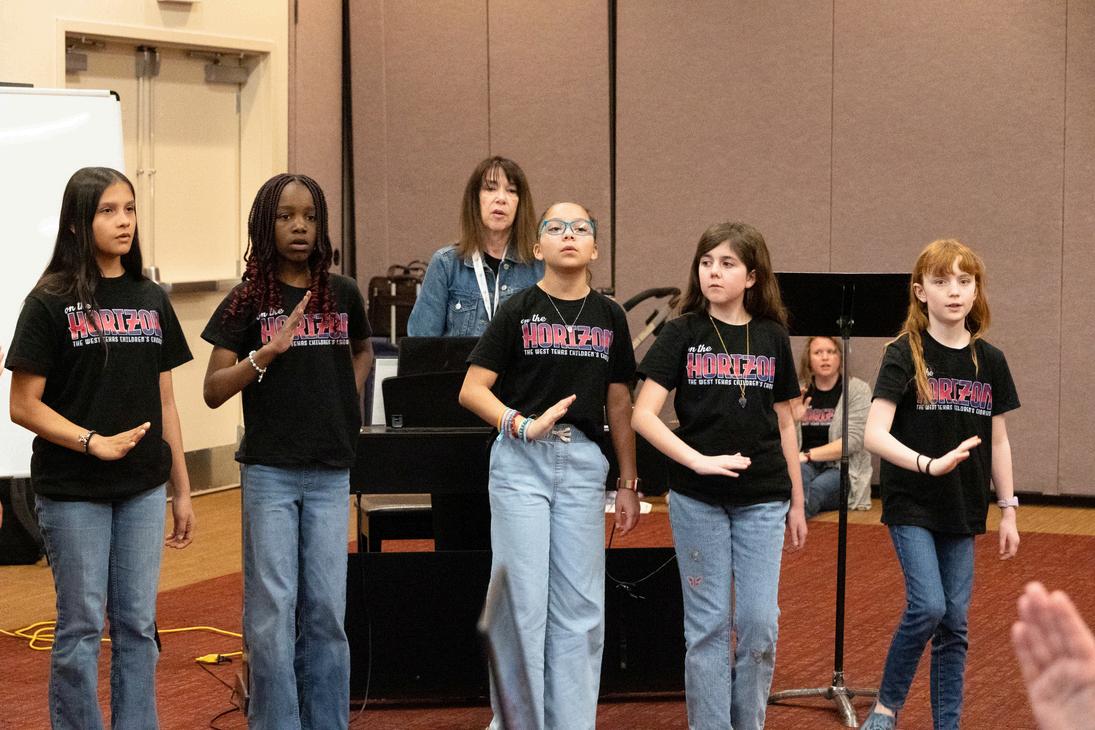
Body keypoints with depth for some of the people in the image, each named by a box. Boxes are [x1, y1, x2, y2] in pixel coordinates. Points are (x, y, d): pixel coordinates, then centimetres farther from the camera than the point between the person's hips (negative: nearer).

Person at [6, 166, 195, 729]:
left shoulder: (151, 301, 8)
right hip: (72, 493, -4)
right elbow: (23, 406, -9)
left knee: (138, 626, 9)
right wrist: (93, 441, -20)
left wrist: (182, 491, 12)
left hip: (143, 491, 4)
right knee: (81, 627, 3)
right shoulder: (51, 303, -6)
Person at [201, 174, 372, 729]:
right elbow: (213, 391, -7)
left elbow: (362, 350, 27)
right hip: (270, 471, -2)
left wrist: (348, 403, 11)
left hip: (330, 473, 3)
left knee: (326, 612, 6)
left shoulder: (341, 294, 6)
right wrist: (266, 352, -21)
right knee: (272, 612, -2)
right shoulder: (247, 301, -2)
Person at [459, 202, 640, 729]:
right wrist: (523, 425, -21)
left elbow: (618, 405, 13)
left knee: (580, 607, 6)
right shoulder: (518, 311, -1)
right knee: (523, 601, -2)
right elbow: (472, 390, -5)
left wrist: (628, 483, 11)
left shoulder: (609, 317, 9)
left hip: (583, 463, 3)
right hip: (521, 462, -3)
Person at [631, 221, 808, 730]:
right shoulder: (682, 334, -2)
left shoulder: (773, 338, 4)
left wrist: (797, 502, 12)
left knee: (759, 621, 0)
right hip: (697, 500, -1)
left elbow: (784, 424, 11)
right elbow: (643, 415, -9)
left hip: (762, 500, 2)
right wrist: (700, 460, -20)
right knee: (708, 623, 4)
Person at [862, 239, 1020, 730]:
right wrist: (928, 464, -31)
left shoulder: (989, 362, 4)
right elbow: (875, 435, -17)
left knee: (954, 622, 5)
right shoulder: (905, 355, -9)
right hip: (911, 506, -4)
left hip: (963, 511, 4)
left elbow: (998, 441, 11)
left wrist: (1008, 510, 10)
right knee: (927, 606, -16)